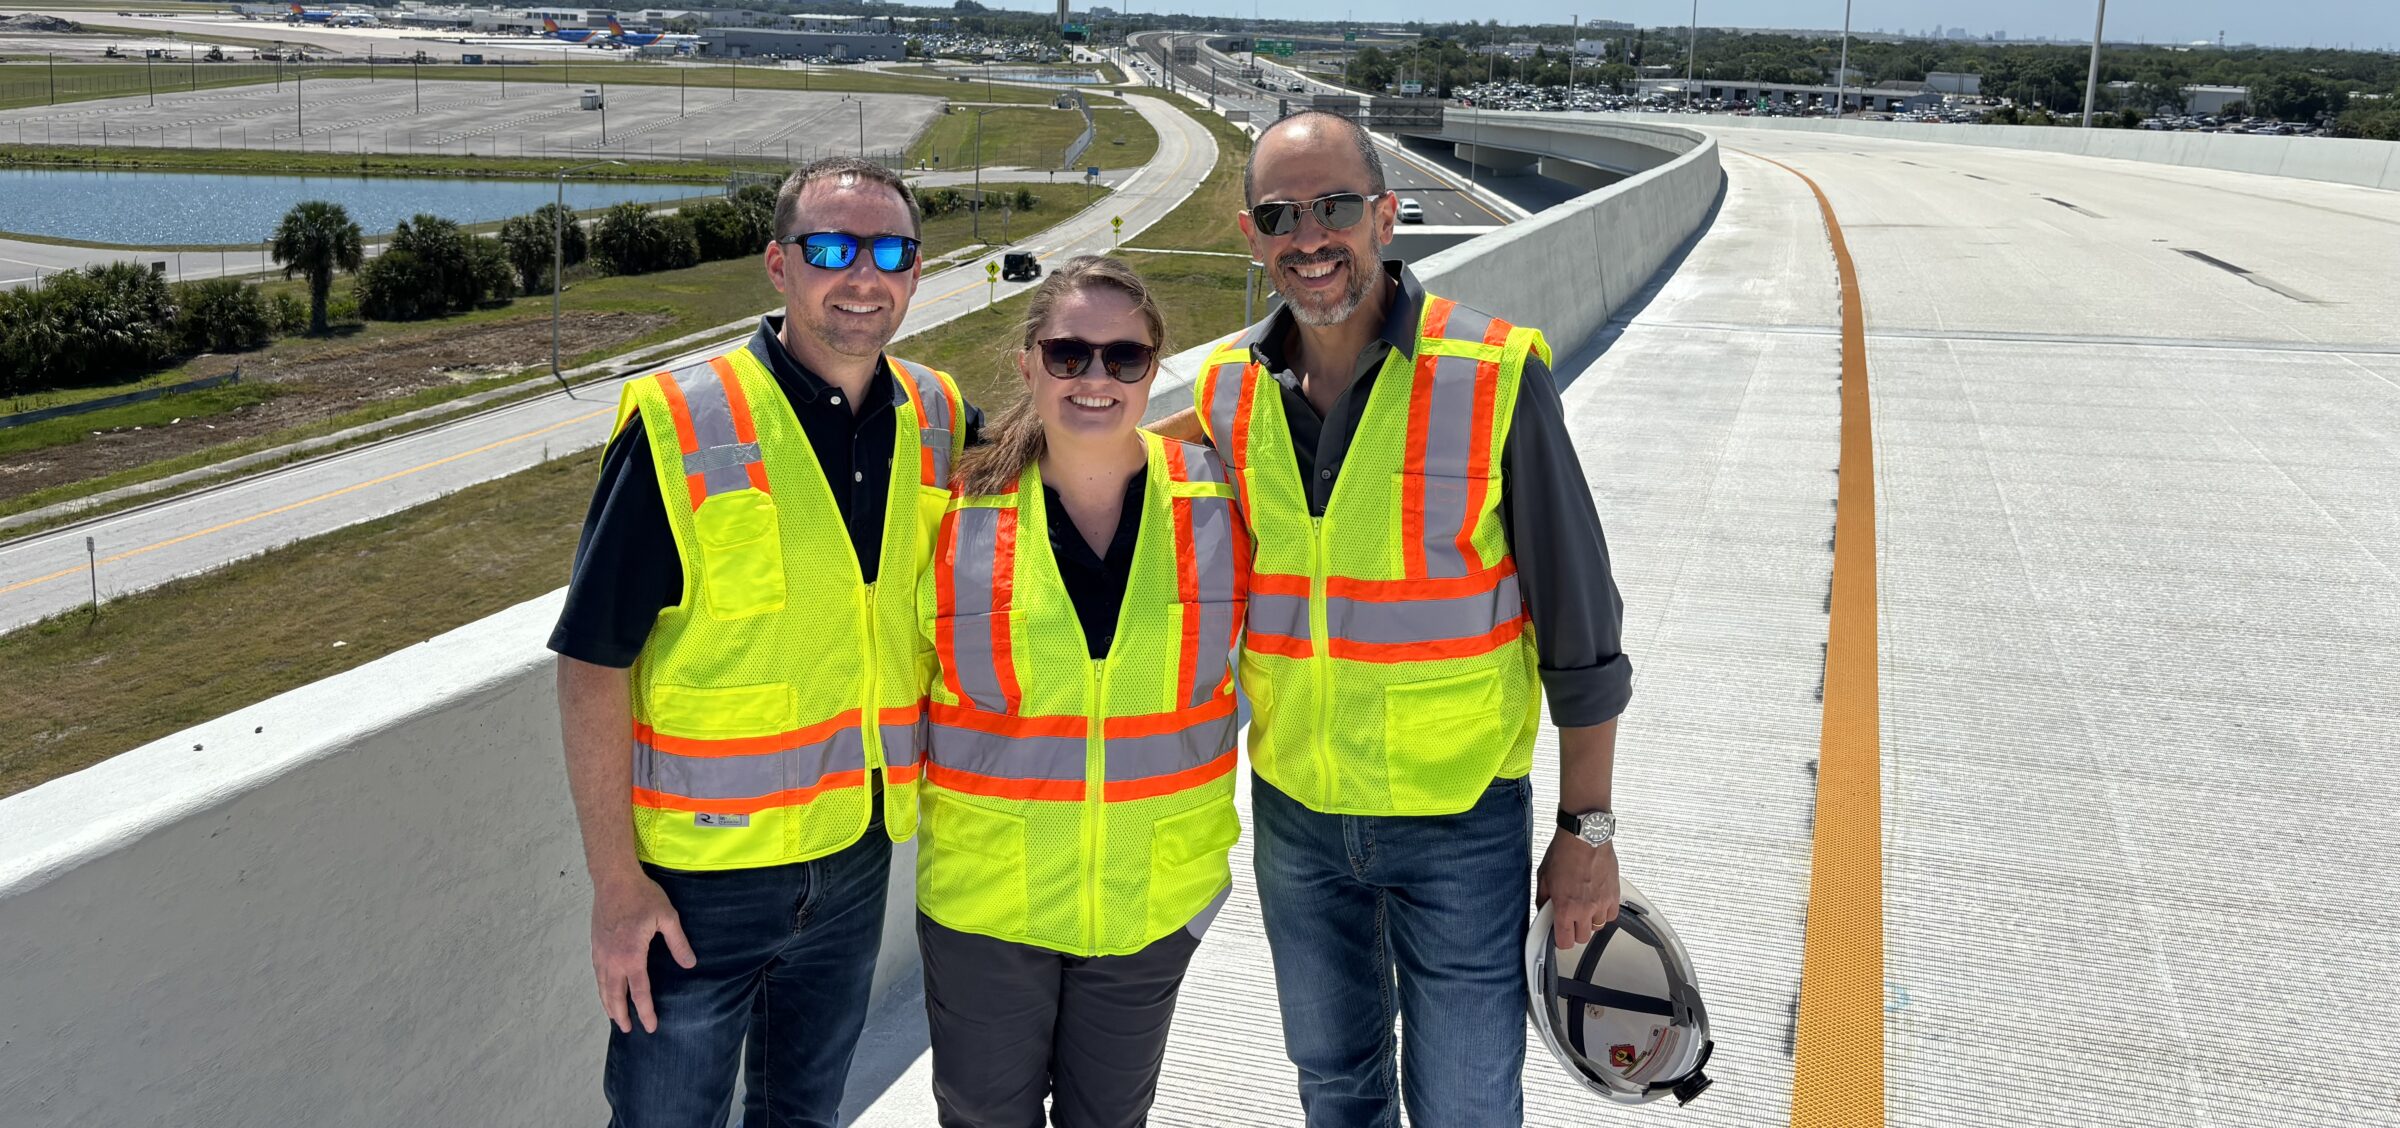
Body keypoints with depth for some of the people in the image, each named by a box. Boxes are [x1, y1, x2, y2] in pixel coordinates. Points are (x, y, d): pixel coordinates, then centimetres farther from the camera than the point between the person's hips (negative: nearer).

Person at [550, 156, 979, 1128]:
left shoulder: (941, 420, -1)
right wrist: (616, 884, -15)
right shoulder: (679, 427, -16)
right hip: (699, 872, -4)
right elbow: (592, 666, -14)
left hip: (859, 857, 4)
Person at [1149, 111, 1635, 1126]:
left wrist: (1587, 828, -9)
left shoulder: (1496, 375, -16)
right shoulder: (1230, 389, -3)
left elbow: (1579, 621, -11)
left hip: (1459, 816, -4)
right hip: (1293, 806, 4)